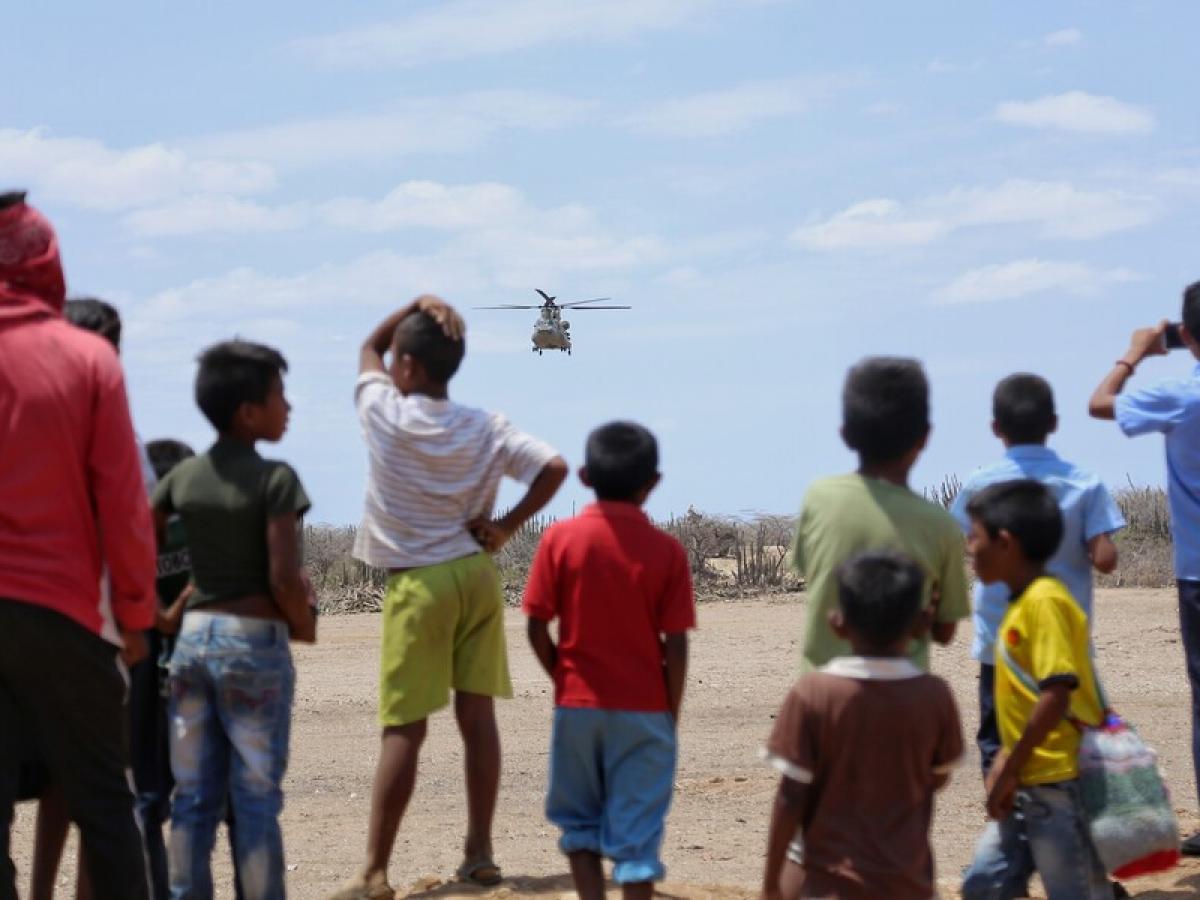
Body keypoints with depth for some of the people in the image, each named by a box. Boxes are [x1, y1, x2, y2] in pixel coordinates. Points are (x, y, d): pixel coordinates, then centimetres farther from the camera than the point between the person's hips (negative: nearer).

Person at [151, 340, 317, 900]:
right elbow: (284, 580, -16)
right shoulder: (275, 479, -11)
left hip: (193, 638, 5)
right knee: (256, 798, 1)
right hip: (254, 643, -5)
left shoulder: (183, 476, 5)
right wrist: (304, 624, 2)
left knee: (193, 797, 9)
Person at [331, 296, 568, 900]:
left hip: (417, 584, -4)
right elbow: (554, 468, -6)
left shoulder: (385, 415, -7)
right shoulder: (486, 430, 1)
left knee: (403, 732, -5)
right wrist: (506, 527, -1)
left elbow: (369, 346, 11)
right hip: (476, 574, 4)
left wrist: (417, 306, 6)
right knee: (477, 715, 8)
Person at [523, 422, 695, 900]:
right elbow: (675, 646, -8)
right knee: (637, 832, 3)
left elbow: (537, 629, -6)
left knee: (579, 821, 16)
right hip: (645, 710, -1)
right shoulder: (666, 550, -7)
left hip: (578, 704, 1)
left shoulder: (561, 539, -6)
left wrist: (565, 678, 11)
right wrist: (671, 713, 4)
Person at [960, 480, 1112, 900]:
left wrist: (1009, 769, -18)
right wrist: (1007, 761, 13)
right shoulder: (1024, 602, 12)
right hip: (1029, 784, 10)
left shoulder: (1045, 602, -17)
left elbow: (1056, 694, -24)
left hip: (1060, 783, -10)